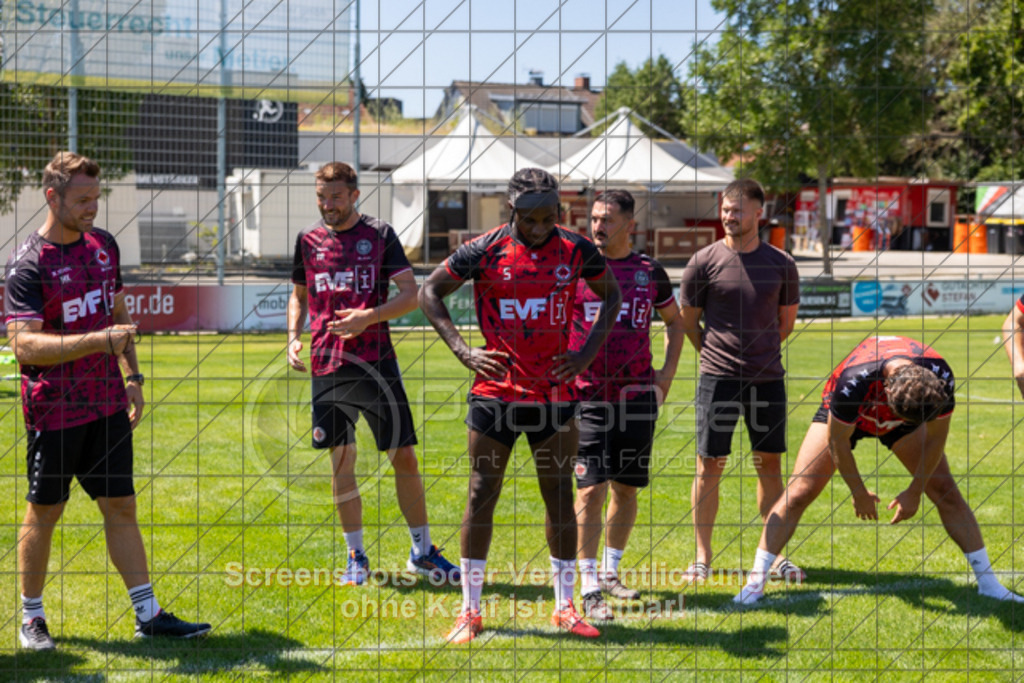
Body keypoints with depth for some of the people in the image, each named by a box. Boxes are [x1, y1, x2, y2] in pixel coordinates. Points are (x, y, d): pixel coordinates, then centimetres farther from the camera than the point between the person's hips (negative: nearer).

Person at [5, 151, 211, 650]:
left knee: (121, 505, 7)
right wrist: (99, 339, -30)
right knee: (44, 513, 5)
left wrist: (132, 375, 14)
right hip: (54, 411, -6)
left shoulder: (104, 245, 8)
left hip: (107, 403, 6)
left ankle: (148, 614, 10)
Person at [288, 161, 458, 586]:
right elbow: (299, 295, 22)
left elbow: (411, 294, -2)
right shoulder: (309, 240, 9)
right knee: (341, 462, 2)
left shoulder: (380, 235, 1)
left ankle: (422, 551, 14)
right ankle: (356, 557, 13)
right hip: (328, 365, 2)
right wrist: (293, 336, 5)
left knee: (404, 458, 0)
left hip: (377, 362, -2)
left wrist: (368, 317, -16)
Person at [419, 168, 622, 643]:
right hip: (495, 390, -2)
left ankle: (564, 607, 18)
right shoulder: (484, 251, -6)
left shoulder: (576, 250, 0)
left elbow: (611, 295, 16)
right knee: (482, 496, 1)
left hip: (555, 392, 2)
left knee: (559, 496, 7)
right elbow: (429, 292, 3)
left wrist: (589, 351, 3)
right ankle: (470, 611, 10)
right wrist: (462, 350, -7)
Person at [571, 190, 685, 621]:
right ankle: (589, 588, -5)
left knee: (627, 488, 9)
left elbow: (674, 322, 21)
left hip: (638, 395, 3)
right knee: (591, 489, -9)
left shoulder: (650, 272, 6)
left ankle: (610, 572, 26)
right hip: (587, 396, -3)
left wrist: (666, 374, 11)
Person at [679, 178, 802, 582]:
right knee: (709, 465, -1)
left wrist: (761, 352, 13)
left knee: (770, 464, 7)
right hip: (718, 377, -2)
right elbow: (687, 318, 8)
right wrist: (713, 352, 6)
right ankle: (702, 557, 8)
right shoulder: (705, 261, -2)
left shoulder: (781, 264, 4)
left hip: (768, 377, 2)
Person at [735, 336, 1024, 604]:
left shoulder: (940, 376, -35)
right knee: (799, 493, -14)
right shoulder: (854, 381, -44)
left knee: (945, 491, -5)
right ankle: (756, 581, -8)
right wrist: (860, 494, -14)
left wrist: (915, 491, -11)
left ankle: (987, 582, 7)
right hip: (842, 417, -3)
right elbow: (837, 442, -26)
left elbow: (935, 438, -16)